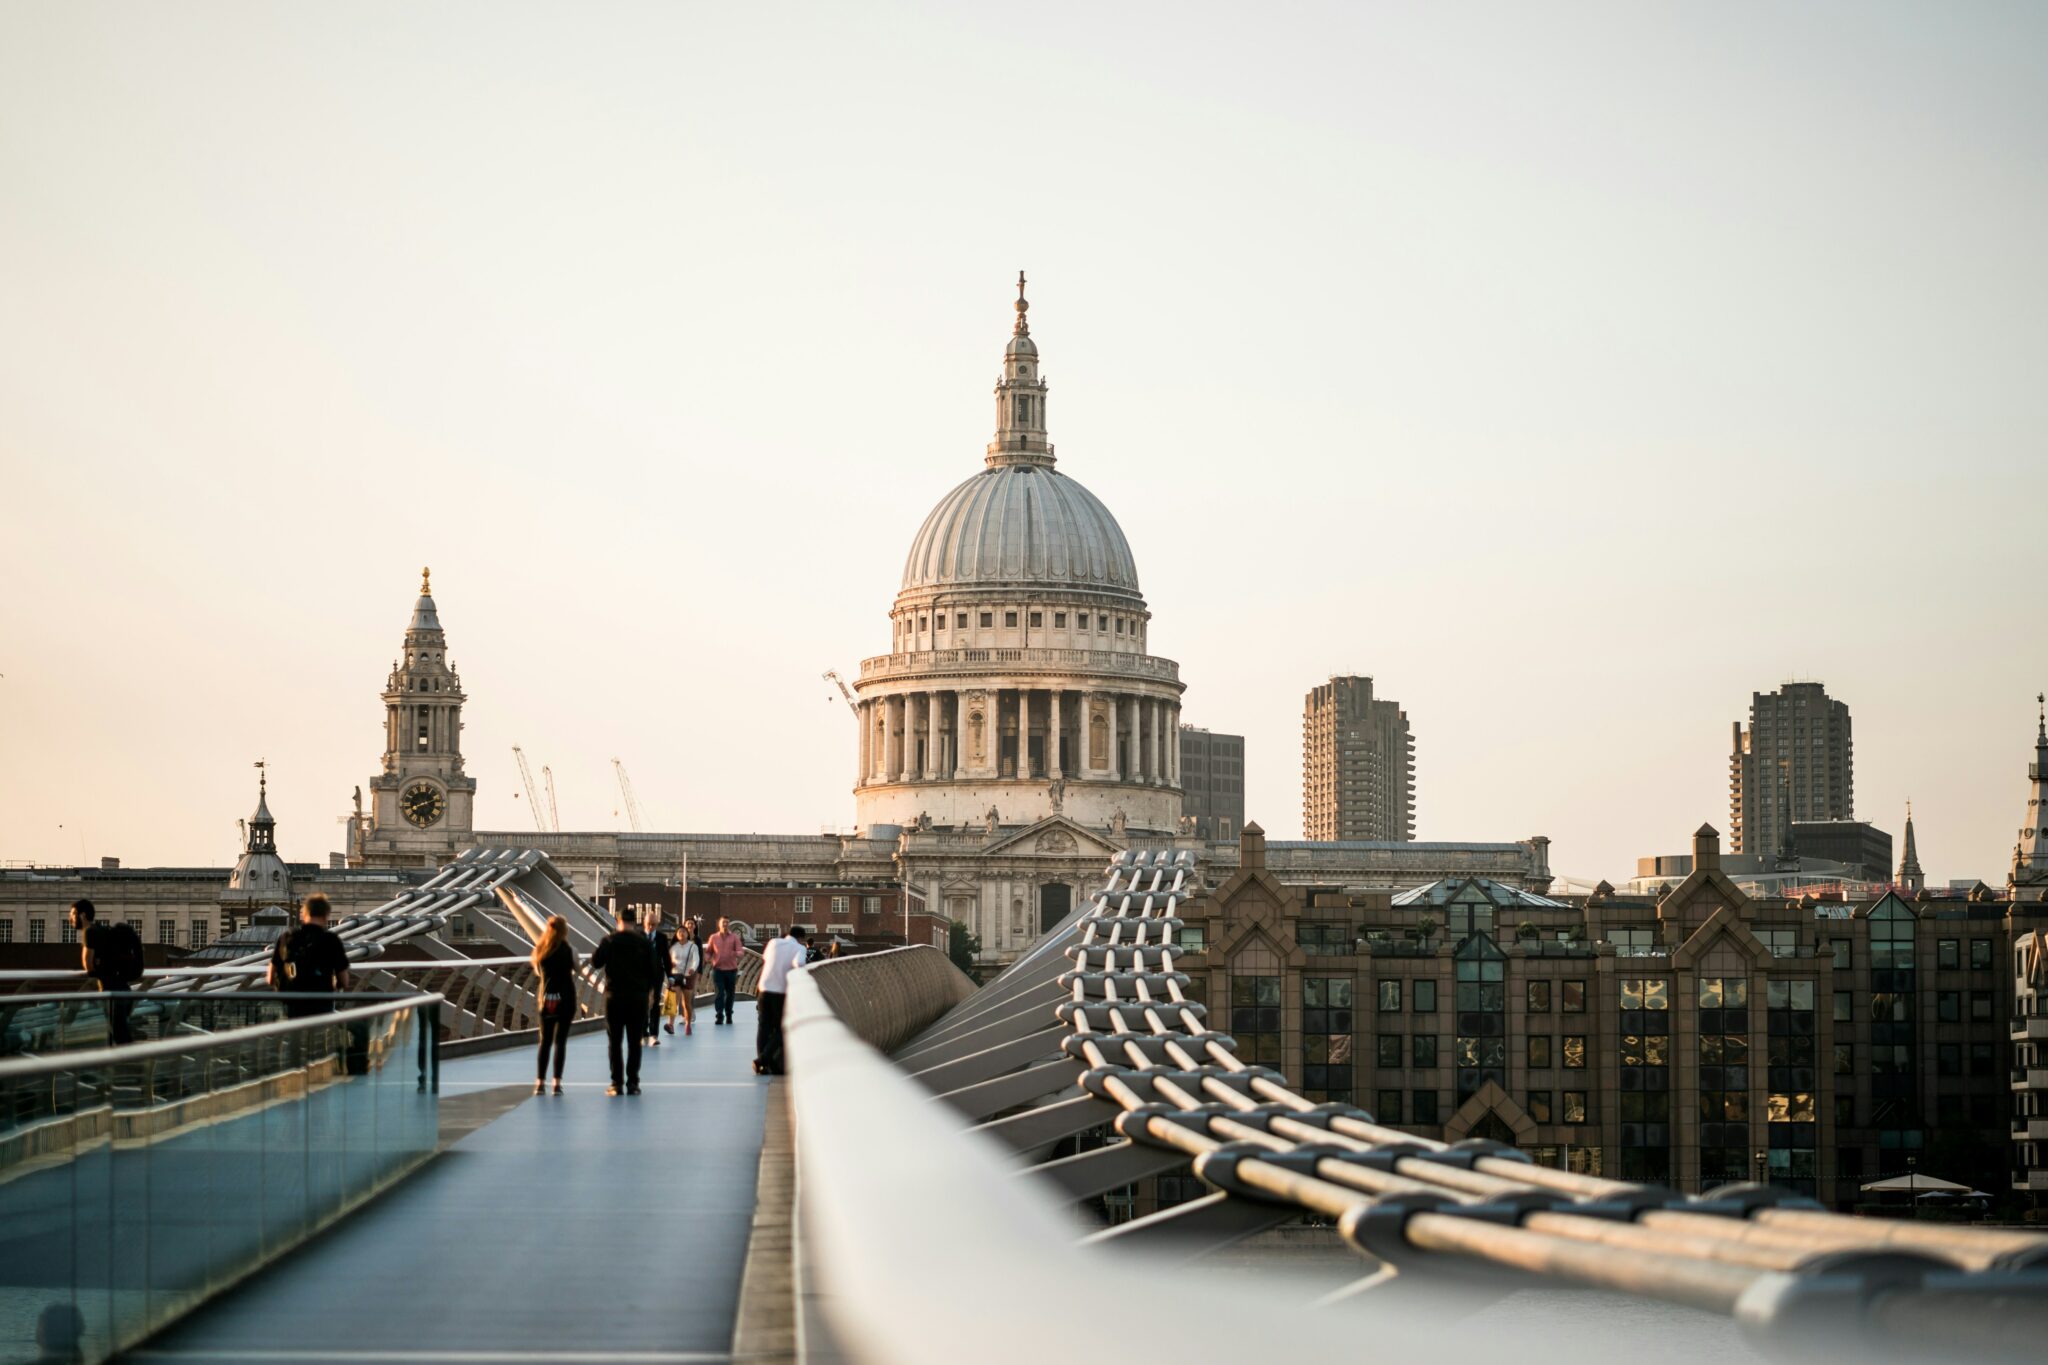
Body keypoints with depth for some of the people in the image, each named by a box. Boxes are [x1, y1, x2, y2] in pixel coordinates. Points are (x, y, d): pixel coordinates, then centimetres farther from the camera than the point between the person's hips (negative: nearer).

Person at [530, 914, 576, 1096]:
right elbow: (574, 971, -3)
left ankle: (539, 1082, 5)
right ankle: (557, 1082, -3)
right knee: (560, 1041, 0)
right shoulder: (567, 950, -8)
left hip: (547, 999, 3)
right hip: (565, 999, -3)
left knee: (545, 1041, 9)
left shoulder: (541, 949, 3)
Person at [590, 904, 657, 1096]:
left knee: (615, 1042, 5)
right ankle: (633, 1083, 4)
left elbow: (595, 963, -5)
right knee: (634, 1042, 6)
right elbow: (653, 970, 2)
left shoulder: (610, 940, -5)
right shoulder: (644, 942, 0)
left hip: (614, 996, -1)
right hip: (638, 997, 1)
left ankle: (617, 1083, 1)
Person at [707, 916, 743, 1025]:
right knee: (718, 993, -10)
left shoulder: (734, 937, 4)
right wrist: (706, 957, -11)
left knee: (730, 994, 8)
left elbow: (740, 951, -3)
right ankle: (719, 1016, -10)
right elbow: (708, 952, 12)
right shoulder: (713, 937, 8)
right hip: (718, 969, 0)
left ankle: (729, 1015, 22)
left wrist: (736, 953, -26)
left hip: (731, 970, 0)